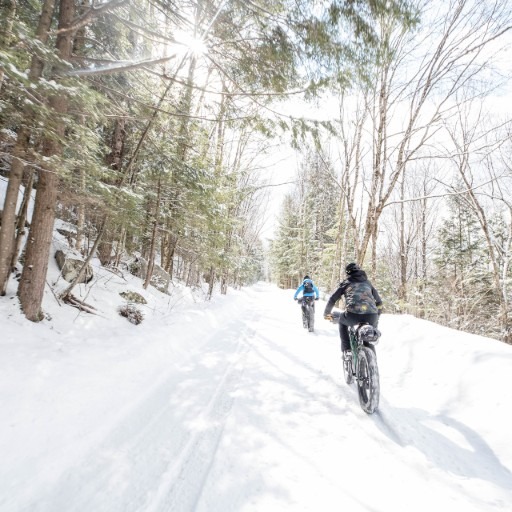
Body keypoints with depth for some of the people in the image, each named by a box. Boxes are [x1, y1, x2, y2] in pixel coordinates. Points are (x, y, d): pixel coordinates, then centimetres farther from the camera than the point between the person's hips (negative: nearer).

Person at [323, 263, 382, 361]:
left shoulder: (346, 283, 22)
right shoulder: (368, 282, 29)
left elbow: (332, 299, 19)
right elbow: (379, 302, 34)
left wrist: (326, 313, 34)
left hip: (353, 314, -2)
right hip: (371, 315, 2)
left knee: (342, 322, 32)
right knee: (373, 325, 37)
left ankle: (346, 351, 21)